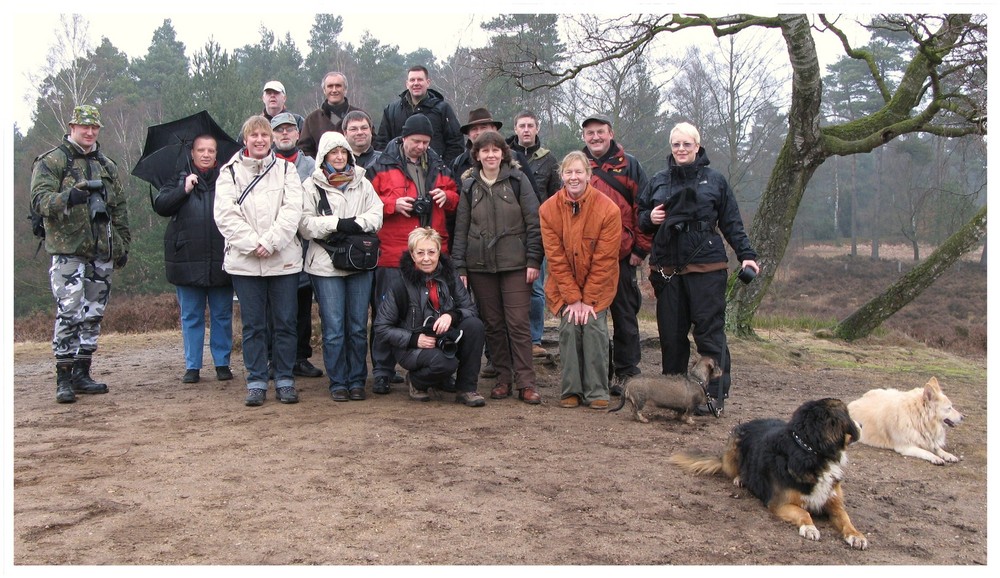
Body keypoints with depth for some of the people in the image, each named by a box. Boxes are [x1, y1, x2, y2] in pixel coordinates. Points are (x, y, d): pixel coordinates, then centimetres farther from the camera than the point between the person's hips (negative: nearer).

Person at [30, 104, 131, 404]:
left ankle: (82, 373, 17)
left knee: (93, 315, 8)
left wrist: (123, 244, 17)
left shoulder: (108, 166, 19)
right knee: (69, 313, -10)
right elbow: (39, 199, -11)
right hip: (68, 250, -6)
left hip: (102, 253, 6)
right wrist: (68, 197, -30)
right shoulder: (51, 162, 2)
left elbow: (120, 209, 23)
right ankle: (64, 378, -4)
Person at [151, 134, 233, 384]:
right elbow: (160, 206, -3)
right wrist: (184, 190, -12)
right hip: (187, 260, 1)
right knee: (191, 316, 8)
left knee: (222, 315, 7)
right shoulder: (179, 179, 8)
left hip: (221, 261, -1)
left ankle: (222, 363, 17)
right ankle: (192, 366, 17)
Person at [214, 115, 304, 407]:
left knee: (285, 322, 4)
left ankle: (285, 380, 14)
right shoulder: (230, 172, 7)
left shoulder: (286, 169, 9)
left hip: (283, 259, 0)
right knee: (253, 325, 5)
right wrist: (252, 244, -14)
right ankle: (256, 382, 14)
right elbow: (226, 215, -3)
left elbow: (292, 210, -3)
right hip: (244, 260, 0)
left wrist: (270, 242, -14)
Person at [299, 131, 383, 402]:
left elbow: (377, 214, 3)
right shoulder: (312, 186, 4)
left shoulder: (362, 183, 14)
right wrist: (337, 223, -16)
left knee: (358, 326, 6)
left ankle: (357, 380, 16)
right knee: (334, 328, -1)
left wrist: (357, 223, -15)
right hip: (326, 264, -2)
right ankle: (338, 382, 11)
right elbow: (305, 224, -6)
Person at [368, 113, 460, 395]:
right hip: (393, 255, -3)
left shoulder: (438, 167, 14)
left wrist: (446, 197, 0)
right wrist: (392, 204, -15)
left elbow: (455, 198, 22)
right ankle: (382, 372, 11)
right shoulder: (382, 166, 2)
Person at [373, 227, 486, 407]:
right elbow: (381, 328, -10)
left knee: (474, 325, -23)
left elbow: (470, 309, -3)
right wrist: (414, 339, -22)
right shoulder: (400, 284, -12)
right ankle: (416, 381, 2)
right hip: (412, 348, -4)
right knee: (445, 363, -35)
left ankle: (466, 389, -11)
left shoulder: (449, 275, -2)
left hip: (447, 340, 4)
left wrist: (451, 315, -25)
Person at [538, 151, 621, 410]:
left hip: (598, 285, -1)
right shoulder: (549, 209, -9)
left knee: (595, 327, -13)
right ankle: (571, 390, 2)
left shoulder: (608, 209, -15)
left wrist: (588, 300, -14)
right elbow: (556, 258, -9)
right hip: (564, 285, 1)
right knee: (569, 328, -10)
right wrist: (573, 299, -12)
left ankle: (597, 392, -2)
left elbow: (604, 260, -13)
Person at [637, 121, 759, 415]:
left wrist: (746, 255, -4)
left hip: (707, 267, -3)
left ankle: (715, 394, 0)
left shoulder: (715, 180, 7)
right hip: (666, 267, 3)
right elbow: (641, 216, 20)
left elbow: (731, 223, 6)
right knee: (670, 332, 5)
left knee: (709, 330, -6)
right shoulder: (658, 181, 14)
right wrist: (649, 218, -3)